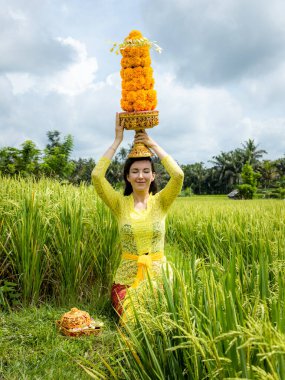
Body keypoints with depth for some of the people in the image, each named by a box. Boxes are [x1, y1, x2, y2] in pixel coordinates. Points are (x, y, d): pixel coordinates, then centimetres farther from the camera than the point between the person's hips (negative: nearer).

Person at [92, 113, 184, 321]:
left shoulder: (160, 202, -1)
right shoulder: (120, 203, -1)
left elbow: (178, 175, -19)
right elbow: (96, 175, -16)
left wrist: (154, 144, -10)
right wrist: (118, 141, -11)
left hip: (158, 274, 0)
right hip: (127, 276, 0)